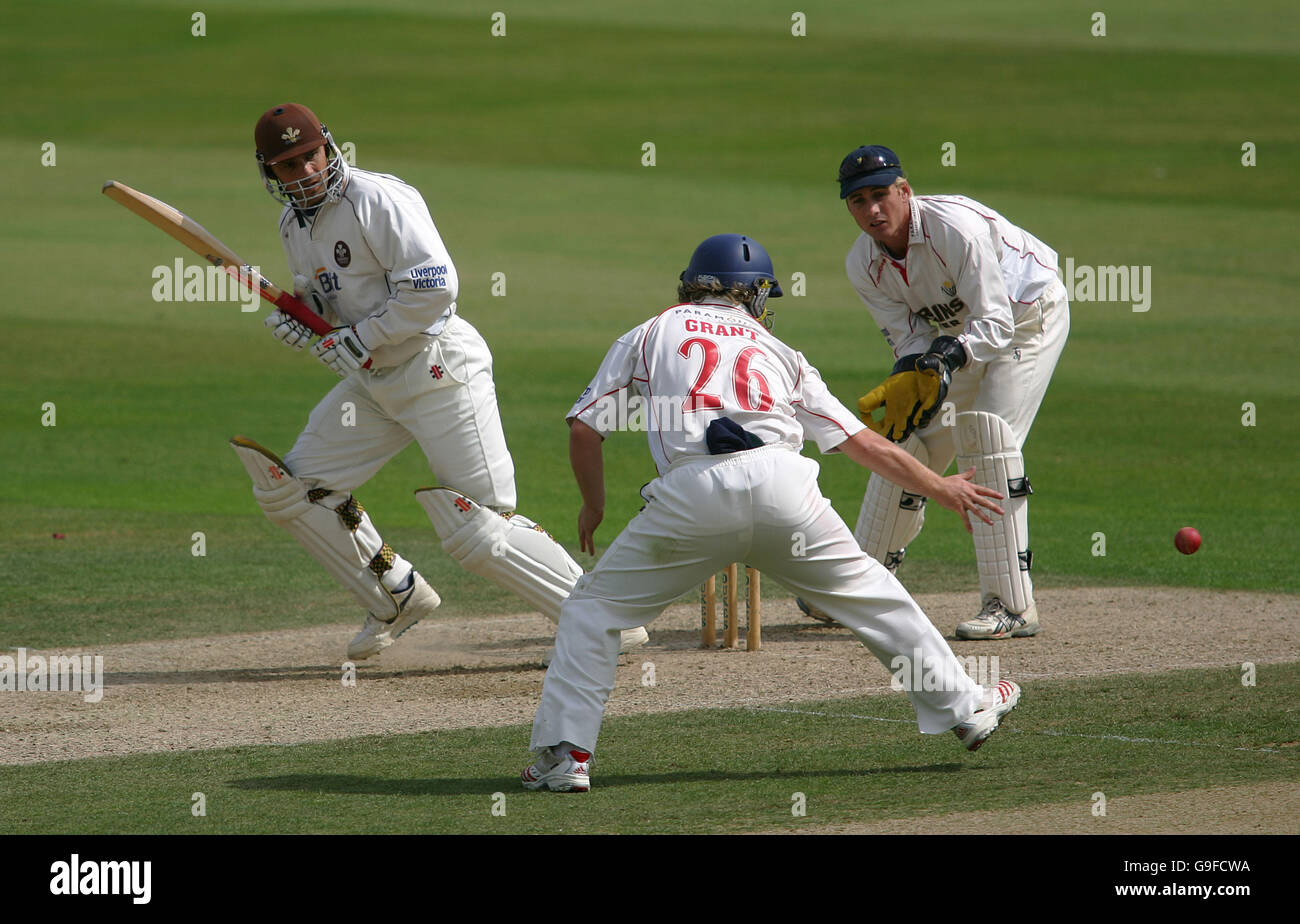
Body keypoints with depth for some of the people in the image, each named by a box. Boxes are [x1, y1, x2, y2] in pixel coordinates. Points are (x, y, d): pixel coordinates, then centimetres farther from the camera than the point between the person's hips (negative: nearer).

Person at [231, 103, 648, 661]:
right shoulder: (295, 223, 9)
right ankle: (397, 597, 21)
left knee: (479, 531, -14)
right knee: (288, 489, 8)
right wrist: (296, 321, 0)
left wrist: (359, 339, -18)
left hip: (438, 368, -9)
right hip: (372, 381, 9)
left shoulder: (378, 200, -18)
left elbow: (434, 287, -24)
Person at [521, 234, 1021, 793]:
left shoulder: (650, 334, 24)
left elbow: (584, 429, 16)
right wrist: (939, 489, 35)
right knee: (869, 594, 21)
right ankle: (964, 709, 27)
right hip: (782, 486, 2)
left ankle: (564, 754, 1)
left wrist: (593, 505, 32)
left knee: (594, 607, 13)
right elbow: (862, 441, 26)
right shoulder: (778, 352, 28)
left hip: (692, 493, -2)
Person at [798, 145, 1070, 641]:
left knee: (986, 435, -23)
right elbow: (911, 338, -13)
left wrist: (946, 358, -51)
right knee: (908, 440, 5)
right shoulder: (863, 264, -14)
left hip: (1027, 318, -7)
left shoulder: (956, 227, -35)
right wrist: (907, 381, -35)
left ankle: (1012, 605, -22)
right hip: (959, 332, 7)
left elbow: (995, 323, -34)